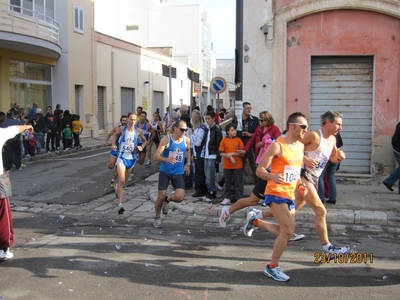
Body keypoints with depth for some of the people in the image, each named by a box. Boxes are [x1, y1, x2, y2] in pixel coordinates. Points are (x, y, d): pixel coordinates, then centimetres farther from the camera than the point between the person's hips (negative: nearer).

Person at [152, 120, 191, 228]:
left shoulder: (186, 140, -4)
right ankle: (157, 218, 25)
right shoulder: (166, 139, -15)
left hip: (179, 173, 3)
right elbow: (155, 156, -20)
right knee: (161, 196, 0)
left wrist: (187, 164, 13)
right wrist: (166, 159, -38)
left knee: (179, 197, -13)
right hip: (165, 172, -2)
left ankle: (167, 199, 22)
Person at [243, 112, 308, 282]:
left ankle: (255, 221, 33)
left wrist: (299, 184, 6)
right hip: (276, 193, -8)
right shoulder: (277, 146, -15)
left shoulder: (301, 146, 9)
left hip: (290, 195, 8)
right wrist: (272, 176, -34)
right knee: (288, 231, -13)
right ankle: (272, 268, 5)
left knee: (286, 232, 13)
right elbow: (259, 170, -14)